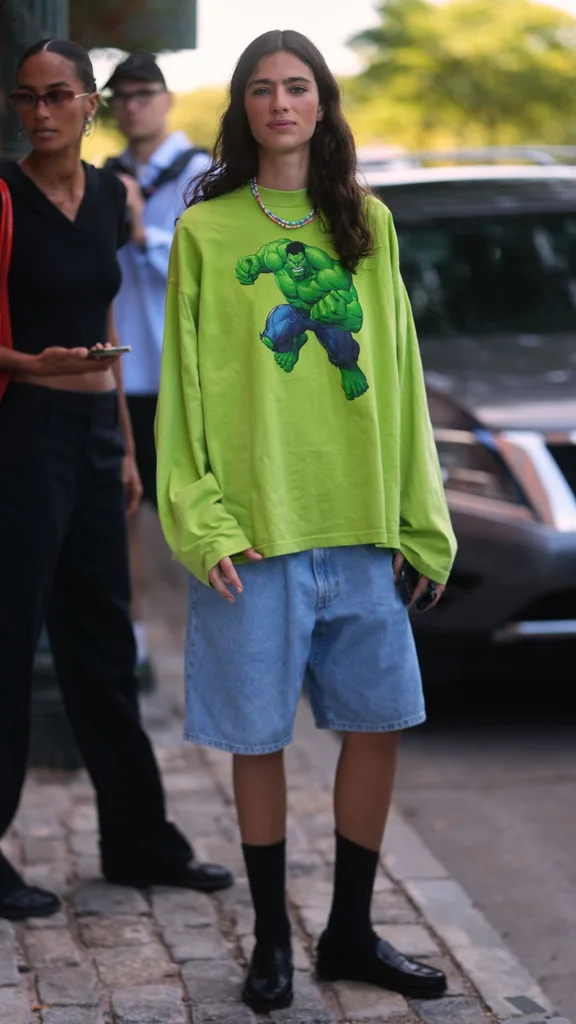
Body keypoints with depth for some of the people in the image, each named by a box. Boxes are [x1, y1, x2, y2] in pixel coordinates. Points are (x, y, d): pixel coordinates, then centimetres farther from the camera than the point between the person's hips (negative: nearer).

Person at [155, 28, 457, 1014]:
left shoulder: (368, 226, 9)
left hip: (361, 526, 3)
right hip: (253, 529, -3)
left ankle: (350, 931, 24)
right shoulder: (206, 231, 1)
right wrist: (200, 518, -10)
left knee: (377, 724, 6)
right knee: (259, 738, 4)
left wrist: (418, 519, 6)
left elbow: (398, 375, 9)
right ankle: (272, 940, 21)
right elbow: (187, 381, -1)